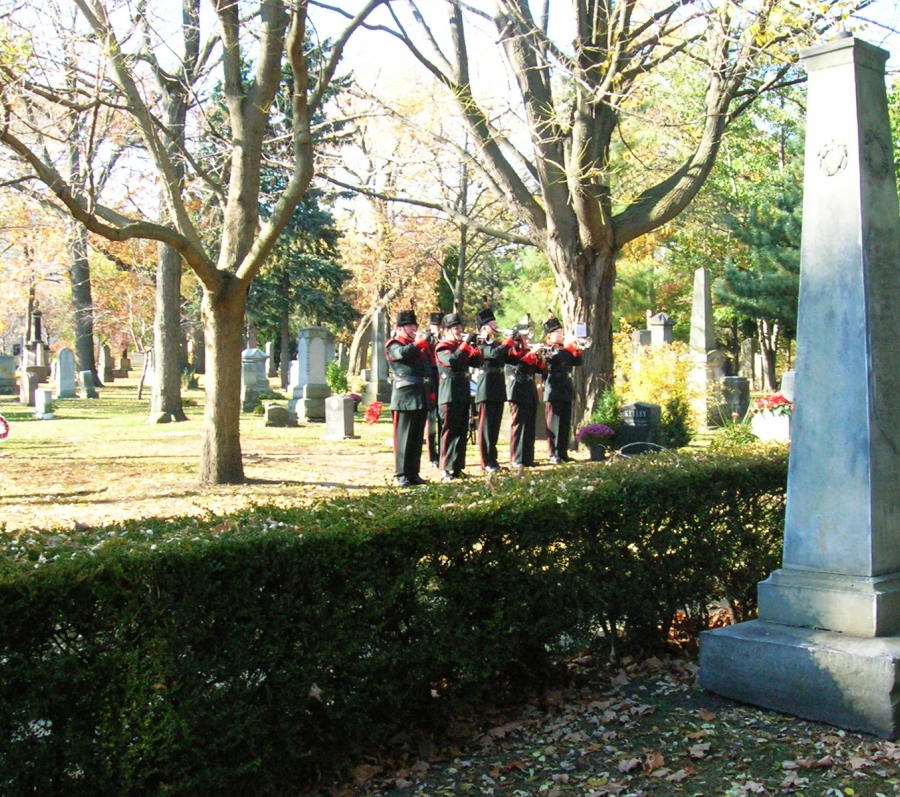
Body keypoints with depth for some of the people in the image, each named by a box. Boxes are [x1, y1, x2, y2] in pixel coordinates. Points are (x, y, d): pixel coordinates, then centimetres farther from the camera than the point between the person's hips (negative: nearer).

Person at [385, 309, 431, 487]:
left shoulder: (418, 345, 22)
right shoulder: (393, 345, 0)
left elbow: (428, 367, 24)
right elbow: (402, 353, -23)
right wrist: (418, 343, -13)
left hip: (421, 397, 7)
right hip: (404, 397, -7)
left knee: (418, 438, 9)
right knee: (403, 437, -6)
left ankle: (413, 473, 15)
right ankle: (402, 475, -3)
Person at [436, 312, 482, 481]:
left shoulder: (462, 346, 17)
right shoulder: (442, 347, -6)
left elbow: (477, 362, 11)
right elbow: (452, 360, -26)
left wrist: (475, 346, -4)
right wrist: (466, 343, -23)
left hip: (464, 393, 8)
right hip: (449, 394, -8)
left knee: (462, 431, 9)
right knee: (449, 431, -6)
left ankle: (458, 467, 15)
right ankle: (446, 469, -3)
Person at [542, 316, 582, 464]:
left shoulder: (565, 349, 19)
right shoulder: (546, 349, -1)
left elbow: (578, 362, 12)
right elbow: (553, 359, -21)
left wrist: (576, 349, -3)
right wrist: (566, 347, -20)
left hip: (567, 390, 7)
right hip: (554, 390, -7)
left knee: (565, 424, 7)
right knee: (554, 423, -6)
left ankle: (563, 452, 12)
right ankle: (553, 454, -5)